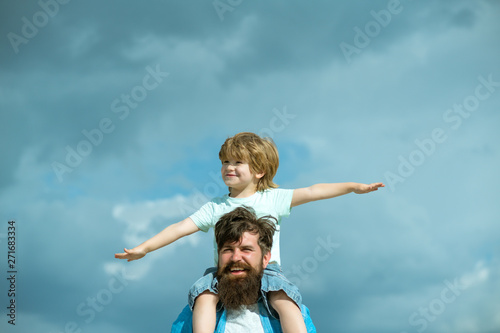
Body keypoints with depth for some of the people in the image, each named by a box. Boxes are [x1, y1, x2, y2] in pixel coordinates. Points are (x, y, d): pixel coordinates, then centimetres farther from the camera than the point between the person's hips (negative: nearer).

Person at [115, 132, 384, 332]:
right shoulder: (215, 207, 11)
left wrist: (352, 186, -4)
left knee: (285, 299, -29)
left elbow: (311, 192, 2)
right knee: (203, 294, -28)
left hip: (266, 269, -1)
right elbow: (180, 228, 6)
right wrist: (144, 248, -2)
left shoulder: (272, 199, 8)